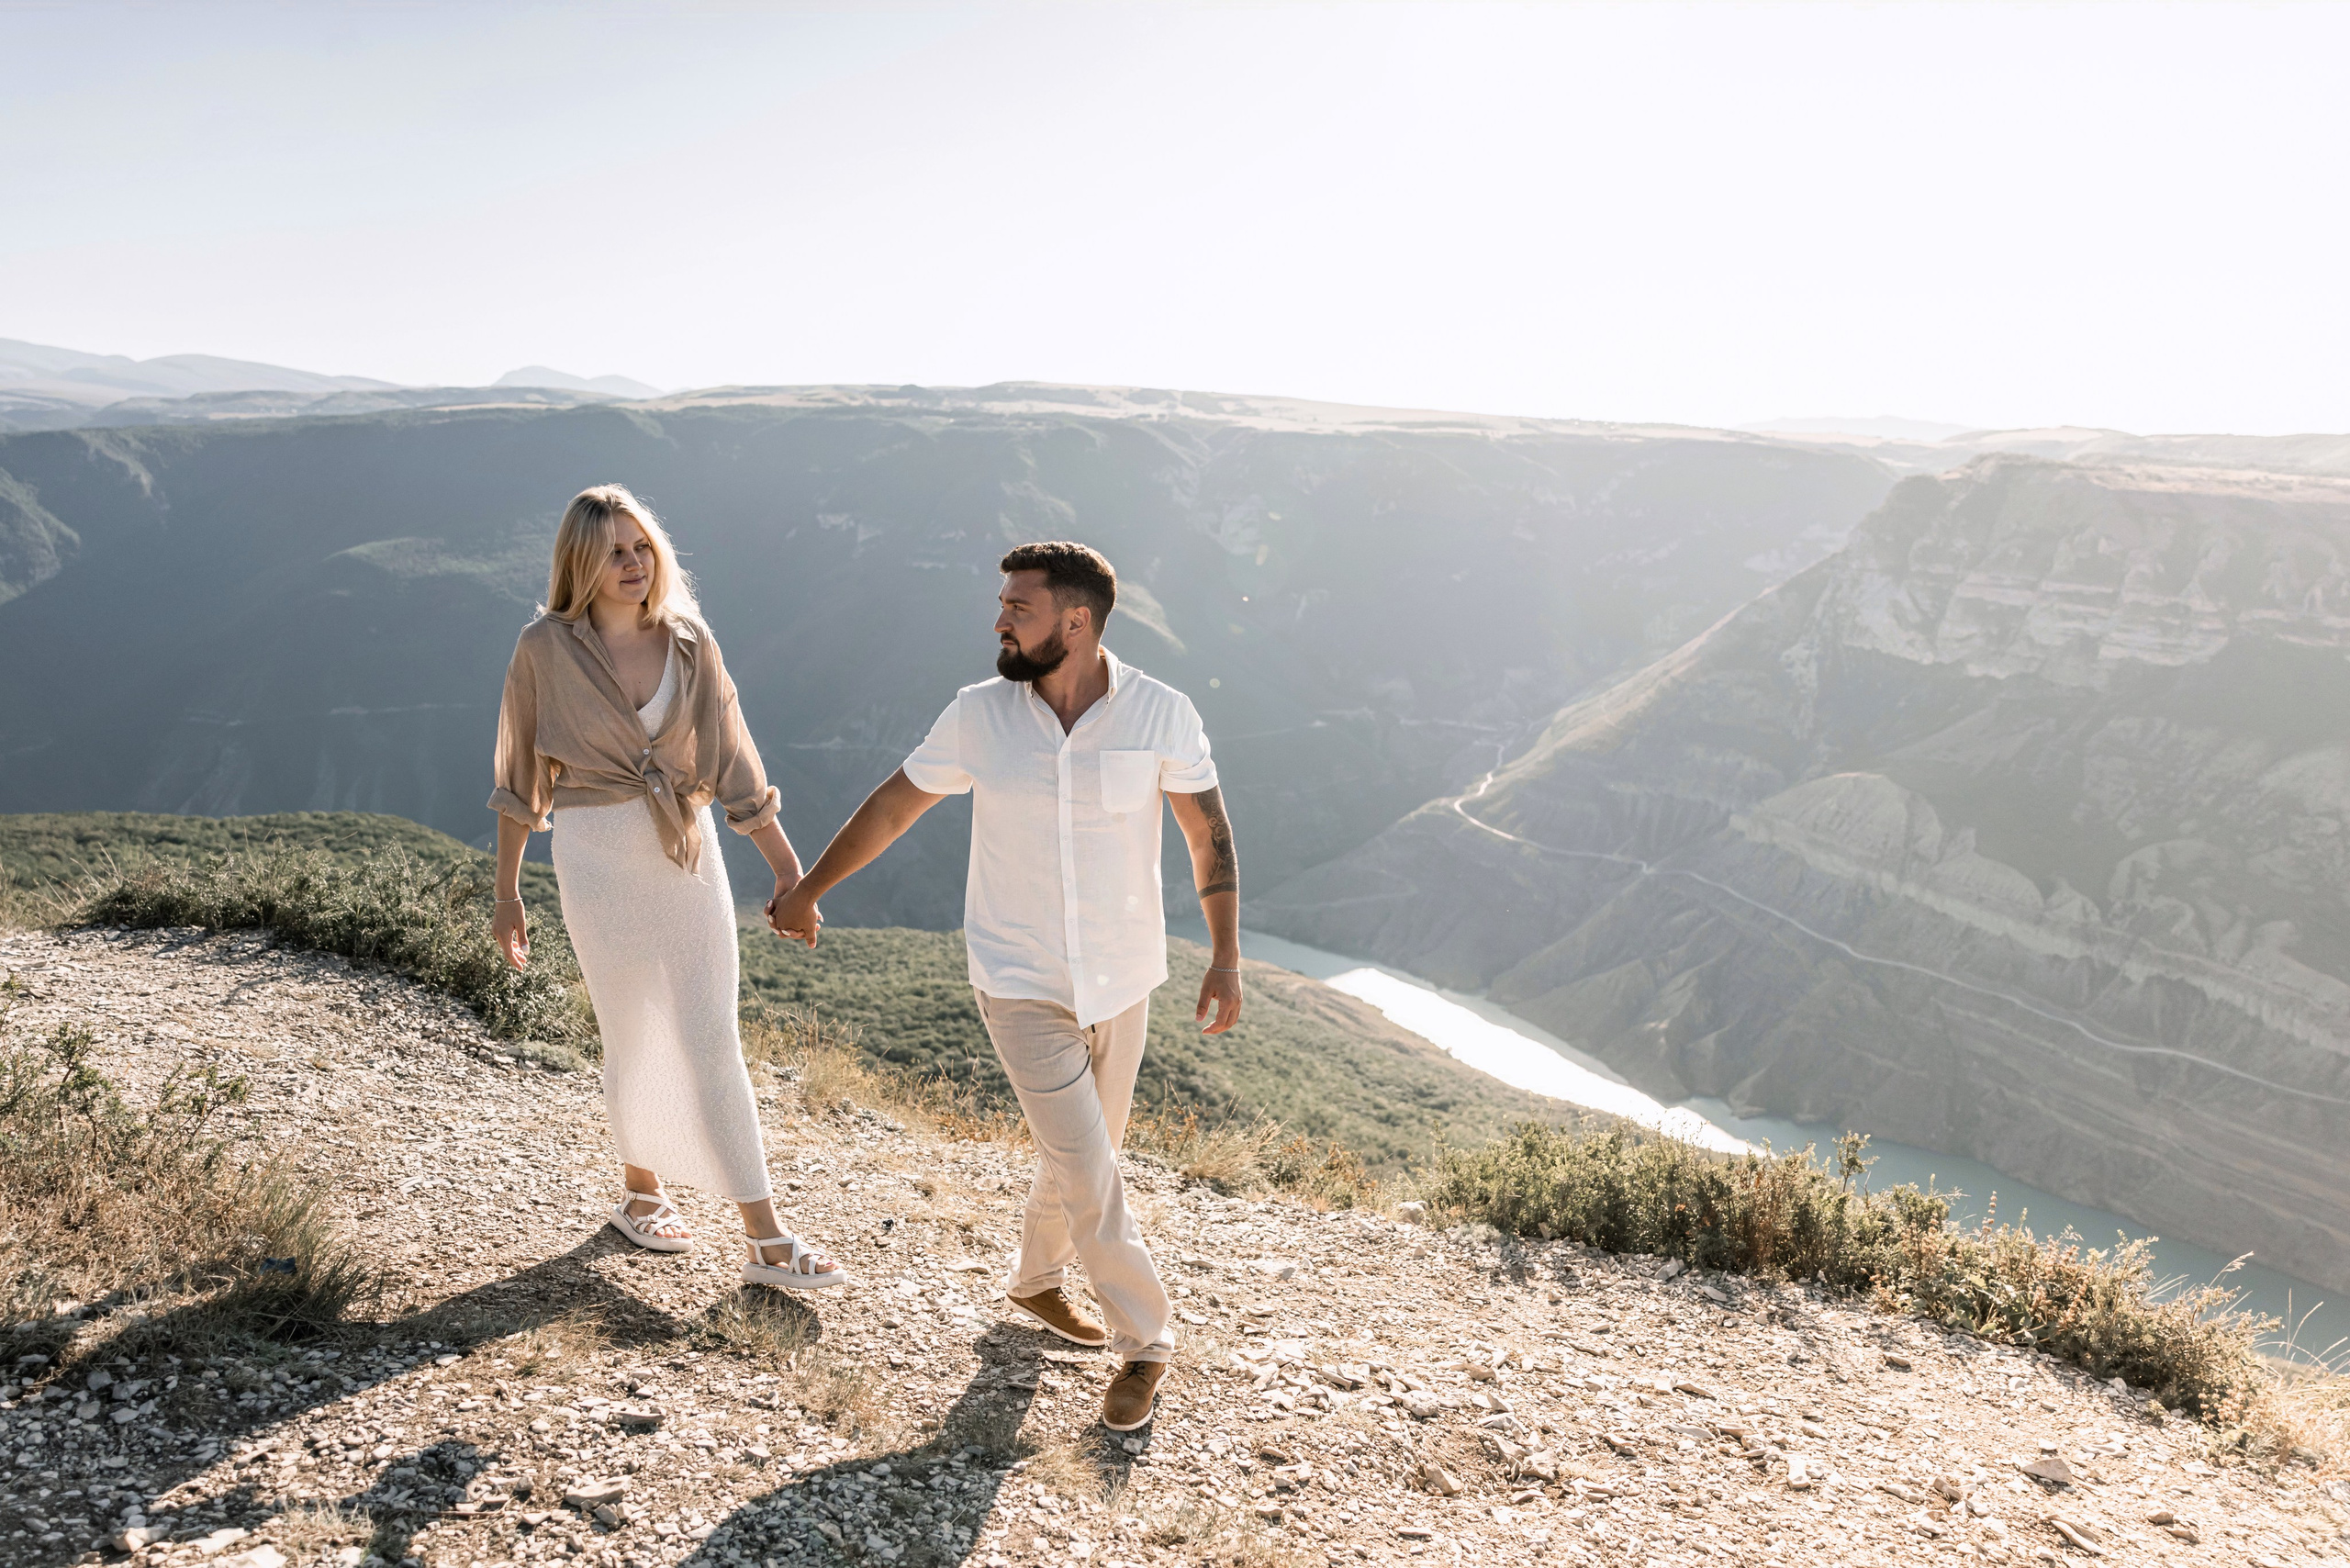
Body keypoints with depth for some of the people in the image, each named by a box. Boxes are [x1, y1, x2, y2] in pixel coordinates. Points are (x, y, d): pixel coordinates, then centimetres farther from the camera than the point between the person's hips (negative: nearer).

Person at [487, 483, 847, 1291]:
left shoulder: (689, 642, 1)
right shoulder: (545, 648, -5)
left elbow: (732, 767, 2)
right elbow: (520, 779, 2)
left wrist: (787, 869, 1)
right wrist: (507, 893, 6)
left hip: (689, 852, 2)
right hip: (598, 856, -2)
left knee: (712, 1042, 3)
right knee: (635, 1040, 8)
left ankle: (766, 1240, 9)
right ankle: (642, 1193, 34)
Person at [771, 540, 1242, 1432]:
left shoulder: (1161, 715, -11)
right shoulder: (979, 716, -9)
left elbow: (1208, 832, -3)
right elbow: (893, 805, 3)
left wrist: (1226, 956, -9)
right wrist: (807, 890, 12)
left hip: (1120, 982, 2)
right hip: (1021, 986, -2)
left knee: (1081, 1155, 18)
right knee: (1088, 1173, -6)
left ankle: (1034, 1281, 46)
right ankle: (1145, 1340, 15)